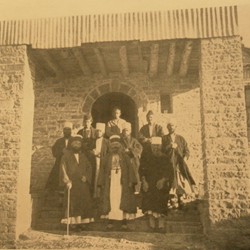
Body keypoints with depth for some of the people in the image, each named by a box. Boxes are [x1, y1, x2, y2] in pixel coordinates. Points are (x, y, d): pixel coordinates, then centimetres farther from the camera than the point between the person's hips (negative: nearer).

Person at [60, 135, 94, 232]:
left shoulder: (83, 156, 16)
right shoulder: (66, 155, 2)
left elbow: (89, 168, 14)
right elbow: (64, 169, -5)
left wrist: (86, 177, -4)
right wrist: (67, 181, -16)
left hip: (83, 184, 5)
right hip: (72, 184, -4)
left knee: (84, 203, 2)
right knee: (72, 203, -7)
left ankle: (82, 222, 7)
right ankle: (73, 223, -3)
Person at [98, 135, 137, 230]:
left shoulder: (124, 156, 8)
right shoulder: (107, 157, 11)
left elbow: (130, 168, 2)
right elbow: (103, 170, 9)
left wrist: (131, 181, -9)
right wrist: (102, 182, 1)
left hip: (122, 182, -1)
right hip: (110, 182, 1)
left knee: (123, 201, -4)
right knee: (110, 201, -3)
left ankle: (124, 222, 0)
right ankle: (110, 222, 1)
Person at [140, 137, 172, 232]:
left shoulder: (165, 158, 3)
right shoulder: (147, 158, 6)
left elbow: (169, 172, 0)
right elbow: (142, 171, 4)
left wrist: (163, 180, -16)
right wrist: (144, 181, -10)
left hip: (161, 186, -1)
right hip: (149, 186, 1)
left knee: (161, 208, -2)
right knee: (150, 206, -4)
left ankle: (161, 226, 4)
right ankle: (152, 226, 2)